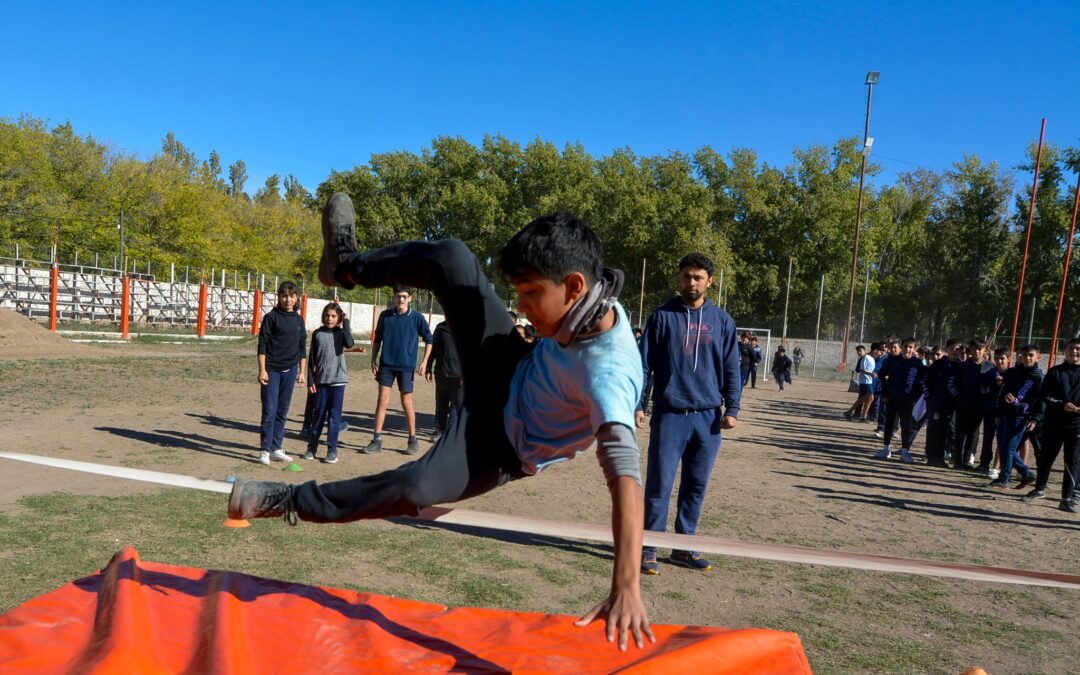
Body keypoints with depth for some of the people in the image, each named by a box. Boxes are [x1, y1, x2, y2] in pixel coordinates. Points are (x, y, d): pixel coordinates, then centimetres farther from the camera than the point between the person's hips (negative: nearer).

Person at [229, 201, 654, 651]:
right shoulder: (595, 297, -19)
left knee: (414, 490, -29)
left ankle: (291, 502, -2)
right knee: (452, 258, -5)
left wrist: (626, 587, -51)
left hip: (507, 441, -6)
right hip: (511, 375, 7)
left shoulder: (608, 374, -40)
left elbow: (625, 471, -47)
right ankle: (349, 265, 21)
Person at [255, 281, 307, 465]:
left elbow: (302, 347, 14)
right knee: (269, 411, -4)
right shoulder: (271, 317, -3)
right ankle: (264, 450, 4)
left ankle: (276, 449, 16)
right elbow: (262, 344, -5)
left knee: (282, 412, 8)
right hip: (272, 370, -4)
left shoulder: (299, 320, 10)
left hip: (290, 370, 4)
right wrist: (262, 370, -12)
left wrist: (302, 372, 10)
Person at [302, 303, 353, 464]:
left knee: (334, 415, 0)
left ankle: (332, 450, 6)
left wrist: (346, 323, -13)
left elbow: (349, 343, -22)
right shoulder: (317, 334, 5)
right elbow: (312, 359, 7)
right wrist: (310, 381, 2)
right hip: (321, 380, 2)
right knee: (318, 414, 8)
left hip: (338, 379, -2)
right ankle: (312, 447, 18)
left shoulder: (341, 332, 2)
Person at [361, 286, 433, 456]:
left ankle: (413, 440, 17)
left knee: (407, 403, 4)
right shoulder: (385, 315, 3)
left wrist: (424, 361, -3)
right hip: (386, 364, 2)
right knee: (382, 400, 0)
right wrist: (373, 360, 5)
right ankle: (377, 440, 7)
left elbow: (428, 339, 4)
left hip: (406, 366, -2)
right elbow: (377, 339, 10)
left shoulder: (417, 318, -3)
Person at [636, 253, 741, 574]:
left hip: (708, 416, 3)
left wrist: (731, 408, 1)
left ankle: (684, 546, 23)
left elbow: (731, 367, 10)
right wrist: (637, 405, -6)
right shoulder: (662, 316, 1)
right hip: (670, 414, -3)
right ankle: (648, 547, 10)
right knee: (659, 484, -1)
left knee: (696, 486, 10)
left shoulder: (722, 320, 8)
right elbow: (644, 364, 0)